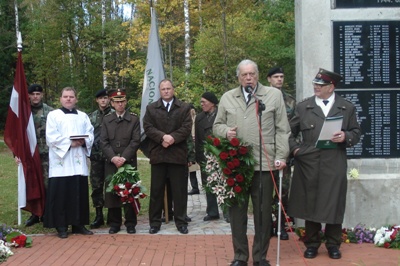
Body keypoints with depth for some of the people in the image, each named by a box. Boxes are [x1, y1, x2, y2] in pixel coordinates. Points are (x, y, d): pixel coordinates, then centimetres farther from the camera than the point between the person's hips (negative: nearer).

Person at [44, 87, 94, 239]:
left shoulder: (83, 116, 17)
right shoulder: (53, 115, 5)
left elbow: (91, 135, 8)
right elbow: (51, 137, -7)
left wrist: (83, 141, -14)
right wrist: (70, 142, -15)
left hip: (79, 163, 4)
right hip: (61, 163, -3)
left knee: (80, 193, 4)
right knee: (61, 194, -4)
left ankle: (79, 224, 13)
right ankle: (61, 227, 3)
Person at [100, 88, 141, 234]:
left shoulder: (134, 119, 3)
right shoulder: (106, 119, 9)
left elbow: (135, 141, -4)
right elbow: (104, 142, 2)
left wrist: (124, 158, -15)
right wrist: (113, 158, -12)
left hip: (129, 162, -2)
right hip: (111, 162, 2)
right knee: (112, 192, 3)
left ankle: (130, 223, 10)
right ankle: (114, 223, 13)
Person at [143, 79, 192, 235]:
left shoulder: (184, 108, 8)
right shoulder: (151, 108, 10)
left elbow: (186, 128, -3)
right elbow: (148, 128, -1)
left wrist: (173, 138, -16)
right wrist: (163, 137, -17)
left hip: (178, 154, -1)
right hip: (158, 154, 1)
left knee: (179, 190, 4)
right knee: (156, 190, 5)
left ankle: (180, 221, 13)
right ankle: (155, 222, 13)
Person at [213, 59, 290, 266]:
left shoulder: (274, 95, 6)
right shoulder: (227, 98, 13)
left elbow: (282, 129, 3)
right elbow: (217, 125, 15)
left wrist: (281, 156, -5)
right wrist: (226, 131, -7)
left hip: (264, 162, -2)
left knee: (263, 212, 5)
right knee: (237, 210, 7)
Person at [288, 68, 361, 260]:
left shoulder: (347, 108, 8)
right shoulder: (303, 107, 8)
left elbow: (356, 133, 9)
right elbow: (289, 131, 14)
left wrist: (346, 136, -11)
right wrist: (294, 148, 0)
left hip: (335, 166, 0)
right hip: (309, 165, 1)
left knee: (334, 204, 4)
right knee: (310, 204, 6)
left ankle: (333, 244, 20)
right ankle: (312, 244, 20)